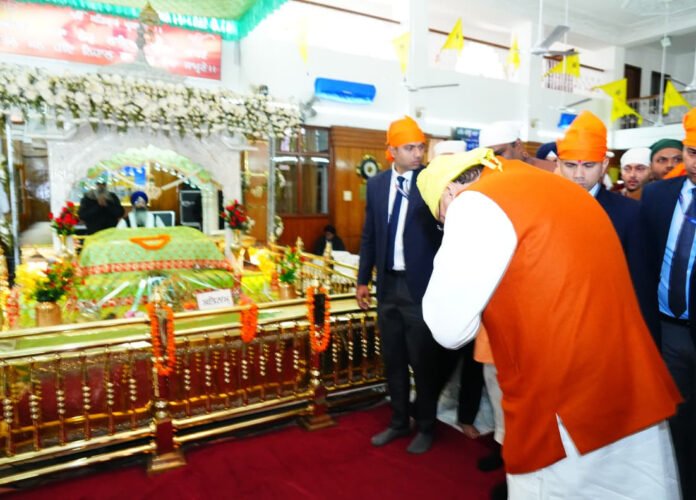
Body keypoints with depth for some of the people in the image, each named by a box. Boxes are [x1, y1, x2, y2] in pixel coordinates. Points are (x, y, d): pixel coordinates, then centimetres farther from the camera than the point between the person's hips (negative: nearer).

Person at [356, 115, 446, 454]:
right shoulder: (376, 184, 5)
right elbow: (369, 235, 10)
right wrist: (363, 279, 10)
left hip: (420, 285, -4)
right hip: (388, 284, 5)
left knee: (423, 361, 9)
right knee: (393, 360, 16)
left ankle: (425, 427, 30)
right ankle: (399, 423, 35)